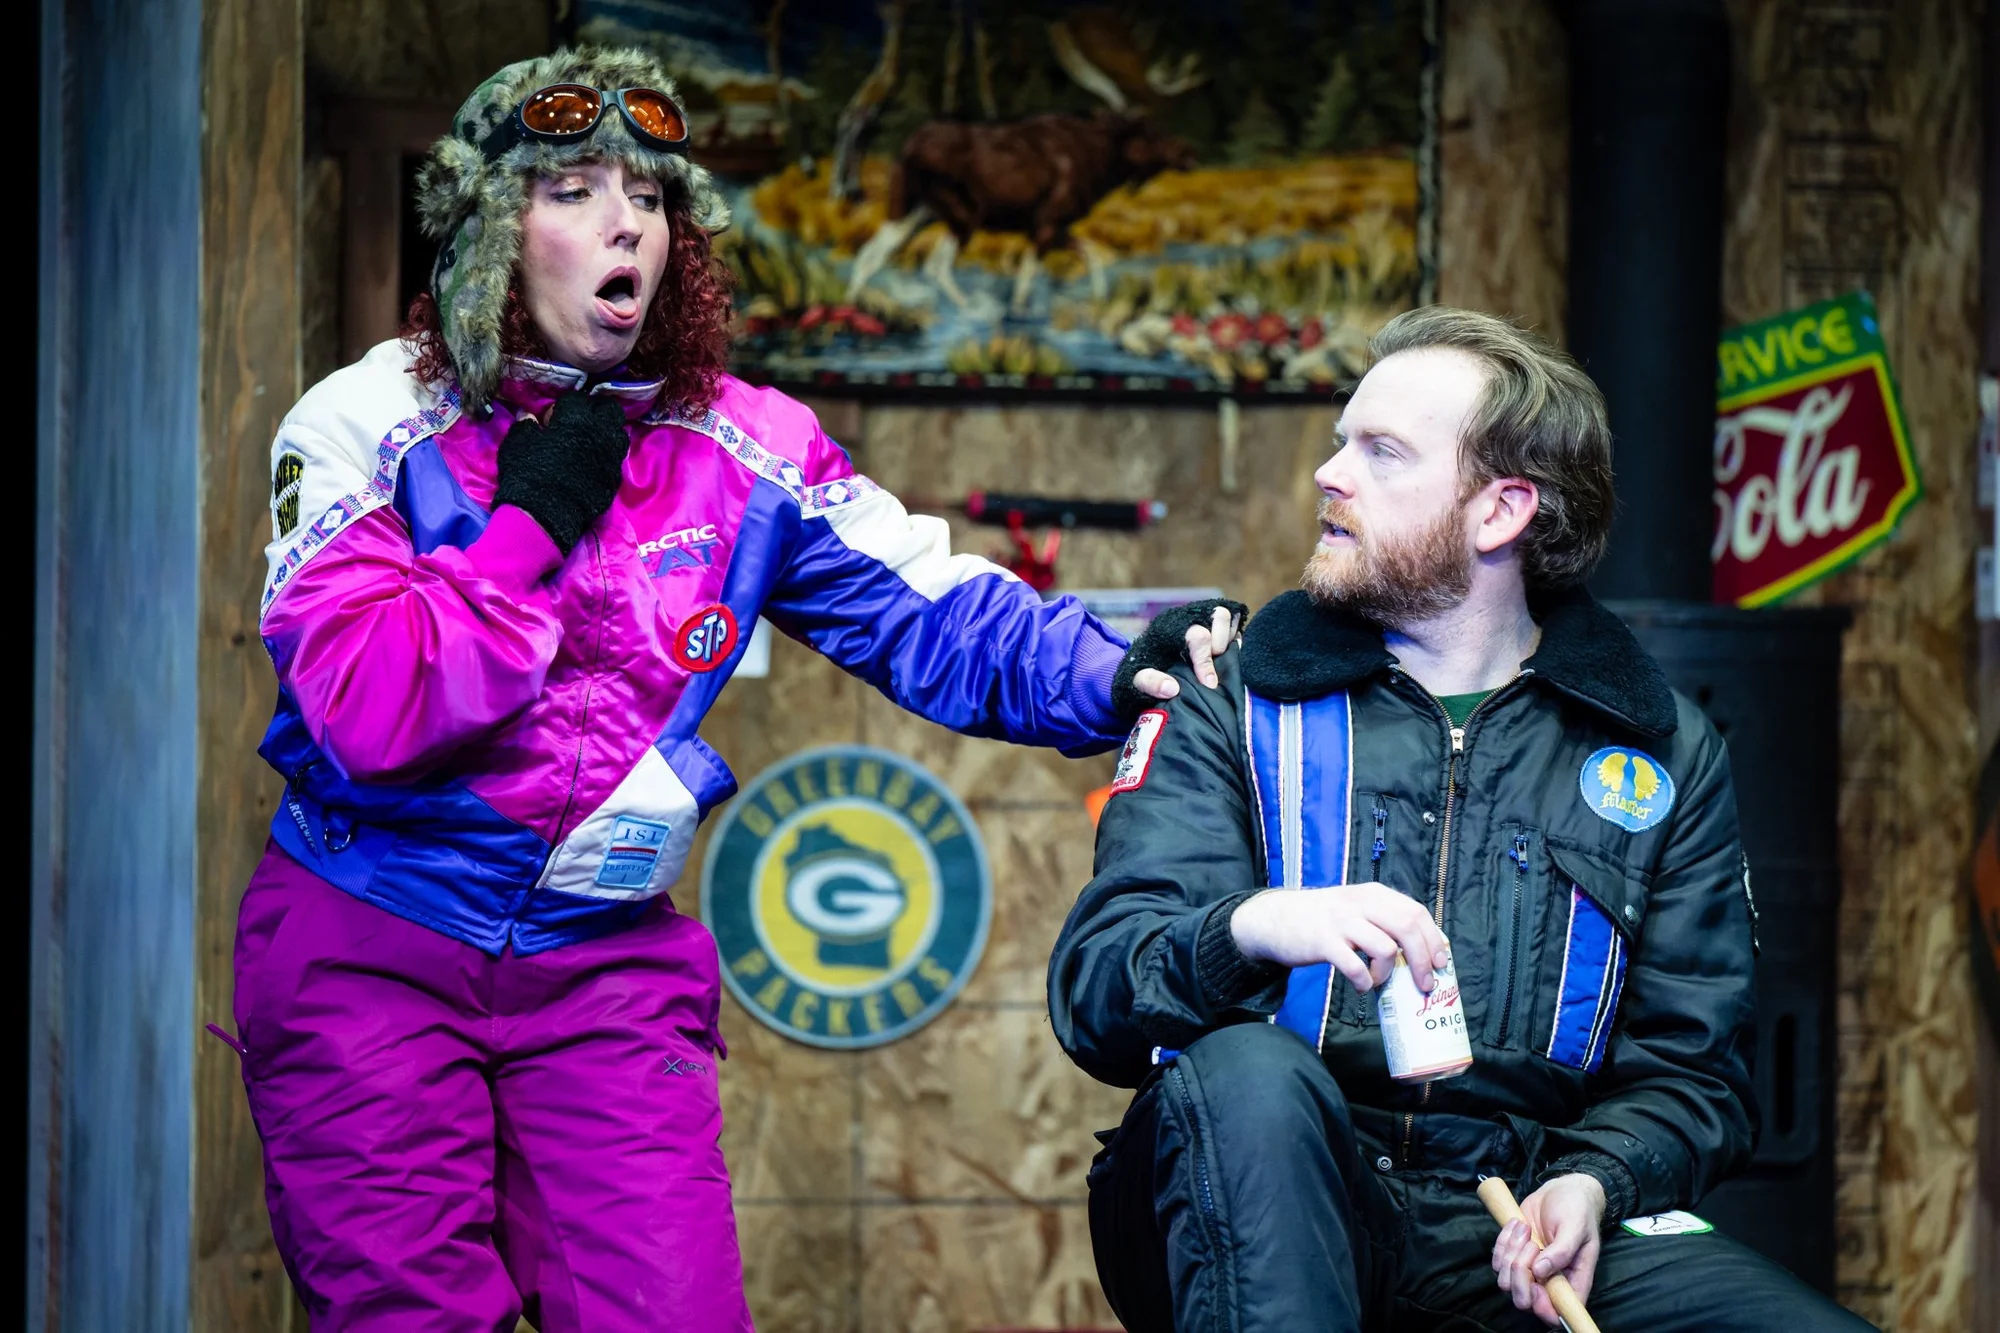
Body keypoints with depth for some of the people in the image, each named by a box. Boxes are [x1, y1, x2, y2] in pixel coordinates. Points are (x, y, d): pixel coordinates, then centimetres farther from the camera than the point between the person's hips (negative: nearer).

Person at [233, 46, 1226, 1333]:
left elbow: (943, 620, -4)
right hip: (369, 949, -3)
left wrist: (1118, 674, -21)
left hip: (610, 962, 3)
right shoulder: (366, 428, -8)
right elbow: (369, 715, -20)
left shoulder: (746, 453, 2)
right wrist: (532, 524, -16)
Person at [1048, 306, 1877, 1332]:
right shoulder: (1236, 707, 9)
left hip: (1517, 1229, 1)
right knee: (1248, 1069, -36)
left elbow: (1689, 1066, 12)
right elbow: (1092, 987, -4)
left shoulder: (1660, 752, 14)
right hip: (1278, 1218, 0)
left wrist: (1592, 1182, -11)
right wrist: (1250, 930, -26)